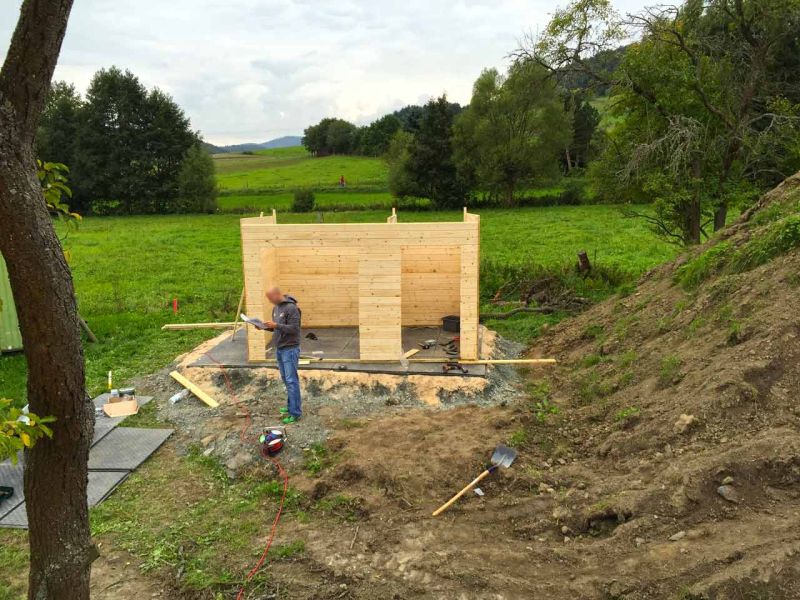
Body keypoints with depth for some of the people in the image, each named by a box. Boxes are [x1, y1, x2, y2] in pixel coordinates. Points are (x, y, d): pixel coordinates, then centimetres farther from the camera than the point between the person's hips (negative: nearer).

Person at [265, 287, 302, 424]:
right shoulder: (276, 307, 11)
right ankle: (292, 405, 25)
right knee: (286, 380, 14)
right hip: (279, 349, 9)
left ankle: (295, 412, -3)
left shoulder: (291, 308, -17)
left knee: (292, 381, -7)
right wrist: (266, 326, 1)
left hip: (290, 349, -9)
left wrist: (276, 325, -26)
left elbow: (294, 329, -20)